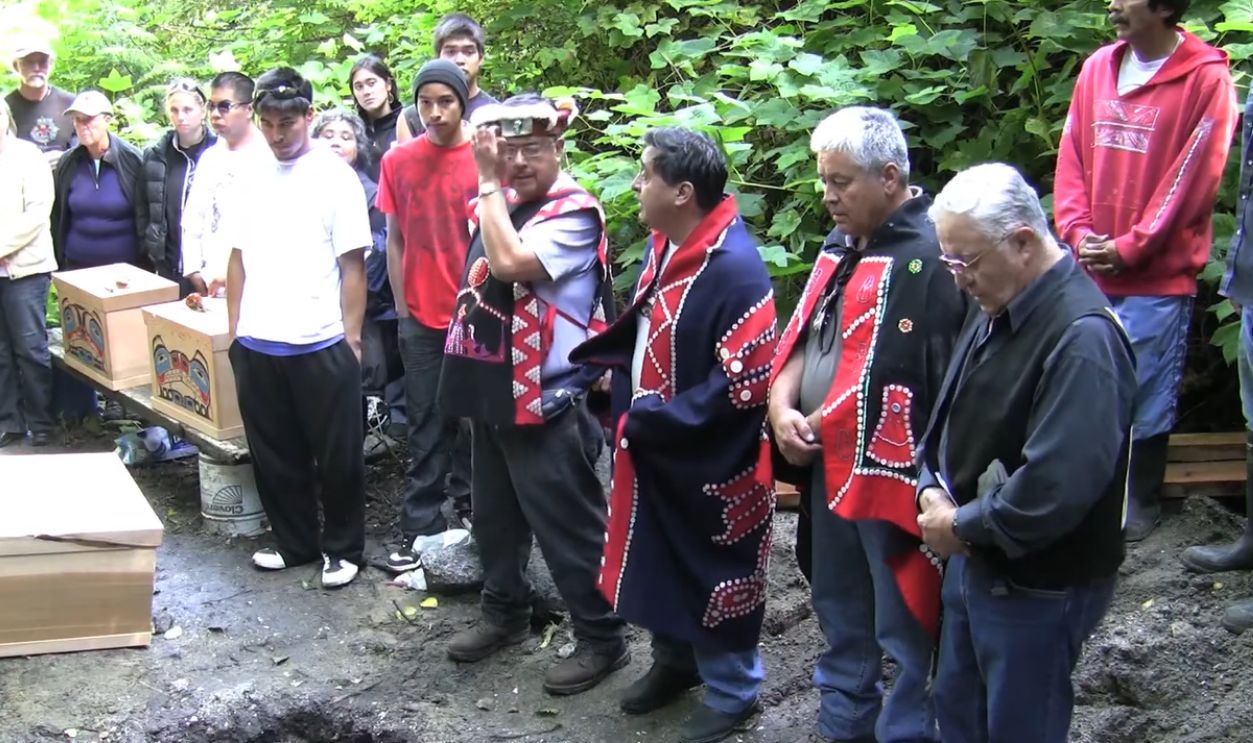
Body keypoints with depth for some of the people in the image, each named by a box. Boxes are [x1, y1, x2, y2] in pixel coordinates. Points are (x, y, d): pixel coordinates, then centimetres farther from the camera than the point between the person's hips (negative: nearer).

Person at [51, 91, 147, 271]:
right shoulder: (68, 163, 3)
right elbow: (58, 218, 10)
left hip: (126, 266, -3)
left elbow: (145, 217, -5)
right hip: (77, 266, 3)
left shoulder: (131, 159, -8)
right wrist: (58, 262, 9)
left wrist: (146, 264, -6)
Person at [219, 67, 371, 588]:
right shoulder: (251, 179, 8)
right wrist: (234, 327, 10)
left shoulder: (335, 177, -6)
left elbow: (352, 265, -6)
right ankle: (293, 541, 29)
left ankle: (342, 548, 21)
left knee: (337, 456, 6)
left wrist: (351, 335, -8)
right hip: (256, 344, 5)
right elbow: (238, 257, 13)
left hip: (321, 344, -5)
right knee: (274, 454, 14)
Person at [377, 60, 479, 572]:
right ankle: (421, 527, 12)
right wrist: (402, 308, 4)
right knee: (426, 424, 6)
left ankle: (469, 508, 27)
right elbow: (395, 239, 7)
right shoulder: (398, 161, 1)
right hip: (421, 316, 2)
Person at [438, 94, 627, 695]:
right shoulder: (499, 204, 10)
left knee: (568, 528, 0)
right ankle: (505, 612, 39)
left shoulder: (574, 212, -15)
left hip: (544, 402, -9)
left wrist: (488, 182, -21)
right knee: (495, 516, 21)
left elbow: (509, 262, -29)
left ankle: (602, 639, 14)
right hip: (491, 394, 9)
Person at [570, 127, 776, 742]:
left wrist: (652, 417, -21)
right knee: (658, 562, 22)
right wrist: (630, 398, 3)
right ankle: (674, 661, 44)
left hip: (709, 462, -8)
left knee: (714, 574, 9)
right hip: (652, 449, 9)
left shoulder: (735, 270, -27)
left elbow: (744, 385, -28)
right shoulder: (663, 247, 2)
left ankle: (732, 693, 29)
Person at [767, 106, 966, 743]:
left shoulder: (930, 255, -19)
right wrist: (781, 403, -3)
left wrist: (820, 425, -13)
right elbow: (804, 333, 17)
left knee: (904, 630, 4)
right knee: (839, 615, 24)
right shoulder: (841, 245, 11)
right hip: (829, 468, 9)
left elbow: (942, 381, -23)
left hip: (894, 474, -9)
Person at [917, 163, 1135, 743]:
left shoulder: (1082, 337, -27)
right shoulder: (996, 305, 3)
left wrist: (962, 526, -19)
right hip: (975, 559, 9)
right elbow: (950, 412, 12)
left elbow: (1057, 484, -32)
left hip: (1038, 584, -9)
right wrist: (932, 489, -5)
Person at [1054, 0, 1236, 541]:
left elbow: (1192, 182, -11)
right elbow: (1071, 159, 9)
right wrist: (1079, 233, -4)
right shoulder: (1098, 68, 7)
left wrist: (1128, 249, -12)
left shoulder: (1206, 78, -9)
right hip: (1091, 271, 5)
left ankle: (1141, 505, 22)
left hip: (1158, 277, -5)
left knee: (1146, 399, 5)